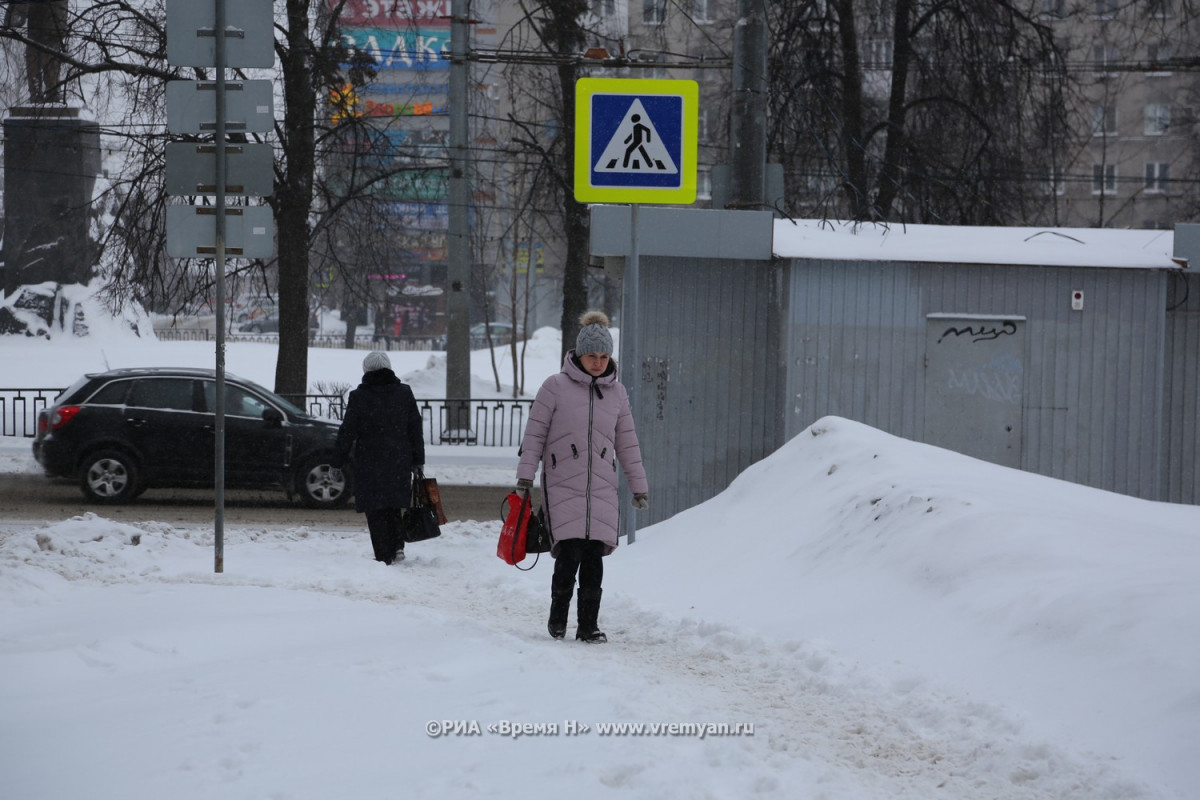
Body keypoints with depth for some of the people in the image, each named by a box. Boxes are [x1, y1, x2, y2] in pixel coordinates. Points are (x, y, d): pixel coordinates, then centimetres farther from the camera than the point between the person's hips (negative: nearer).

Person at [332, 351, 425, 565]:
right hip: (399, 461, 3)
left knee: (375, 509, 3)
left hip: (369, 462, -3)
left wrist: (337, 462, 4)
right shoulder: (404, 393, 3)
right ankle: (397, 546, 6)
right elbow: (415, 430, 7)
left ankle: (384, 555, 0)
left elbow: (347, 433, -5)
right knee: (394, 506, 19)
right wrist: (418, 461, 14)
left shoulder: (359, 397, -7)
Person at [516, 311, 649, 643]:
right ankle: (558, 616, 9)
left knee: (593, 558, -2)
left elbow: (627, 442, 18)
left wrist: (639, 486, 17)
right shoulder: (556, 386, -1)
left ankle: (588, 624, 8)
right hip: (562, 485, -3)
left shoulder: (617, 392, 12)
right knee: (570, 553, -12)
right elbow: (534, 434, 2)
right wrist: (525, 476, -4)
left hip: (602, 488, 3)